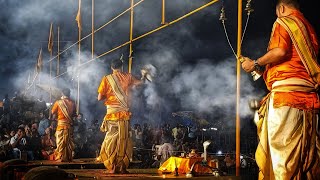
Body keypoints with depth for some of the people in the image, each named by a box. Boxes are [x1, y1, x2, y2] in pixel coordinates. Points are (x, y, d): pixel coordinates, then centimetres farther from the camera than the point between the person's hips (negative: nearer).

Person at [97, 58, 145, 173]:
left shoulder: (107, 79, 0)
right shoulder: (127, 77, 5)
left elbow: (100, 98, -2)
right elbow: (139, 82, 24)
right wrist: (143, 77, 45)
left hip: (111, 113, -1)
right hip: (125, 113, 1)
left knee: (111, 139, 3)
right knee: (124, 140, 6)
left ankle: (112, 167, -1)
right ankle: (122, 167, 3)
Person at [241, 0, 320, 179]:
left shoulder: (284, 21, 3)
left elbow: (280, 51, -14)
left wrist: (255, 64, 0)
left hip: (286, 90, -8)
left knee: (283, 148, -11)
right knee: (305, 150, 7)